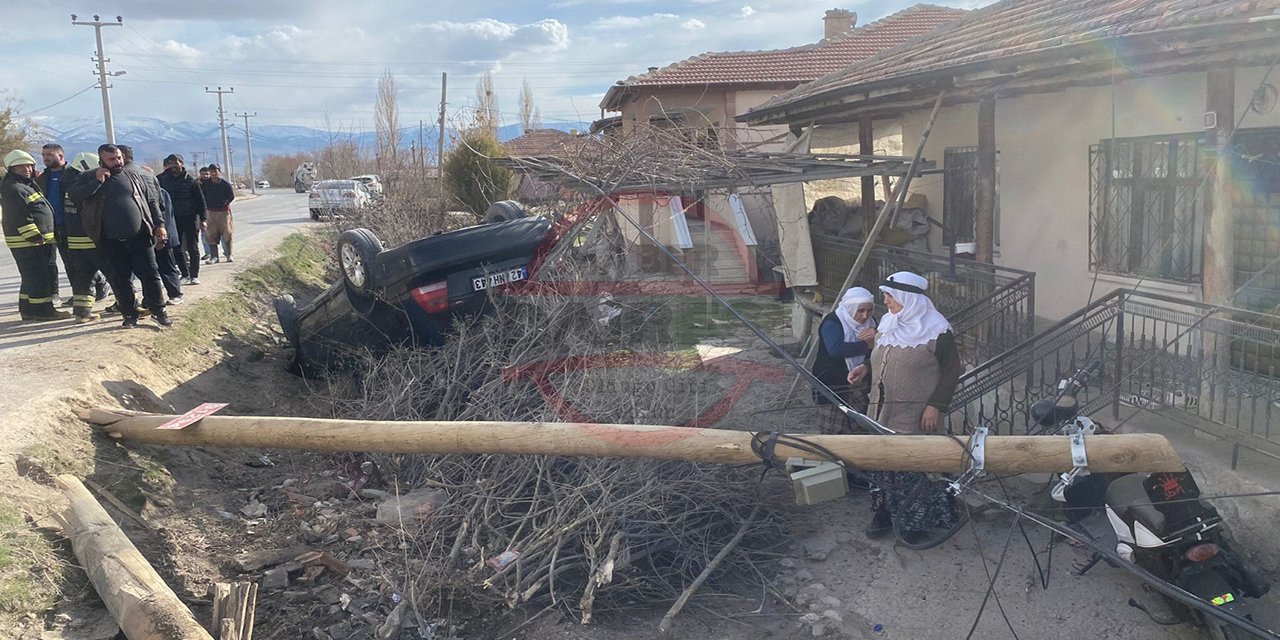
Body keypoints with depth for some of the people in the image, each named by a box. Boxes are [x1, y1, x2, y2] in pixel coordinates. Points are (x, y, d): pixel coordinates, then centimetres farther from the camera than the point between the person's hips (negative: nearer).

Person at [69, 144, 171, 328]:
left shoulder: (133, 174, 7)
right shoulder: (90, 178, 4)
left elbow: (152, 200, 9)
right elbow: (74, 195, -11)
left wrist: (159, 225, 1)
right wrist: (97, 182, -17)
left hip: (140, 236, 0)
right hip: (111, 242, 0)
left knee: (150, 274, 1)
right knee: (120, 279, 5)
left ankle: (158, 310, 12)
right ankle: (129, 314, 17)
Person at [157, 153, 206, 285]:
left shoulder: (191, 180, -3)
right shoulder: (164, 179, 6)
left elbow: (200, 200, -3)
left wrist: (202, 219, -8)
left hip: (190, 218, -3)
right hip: (173, 219, 3)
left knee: (193, 248, 1)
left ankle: (194, 275, 7)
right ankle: (185, 275, 12)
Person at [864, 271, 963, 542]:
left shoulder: (936, 330, -11)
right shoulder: (888, 324, 9)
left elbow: (952, 370, -10)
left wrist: (936, 405, -16)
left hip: (916, 417, -6)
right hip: (883, 412, 6)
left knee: (916, 467, 0)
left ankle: (916, 522, 15)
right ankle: (884, 512, 27)